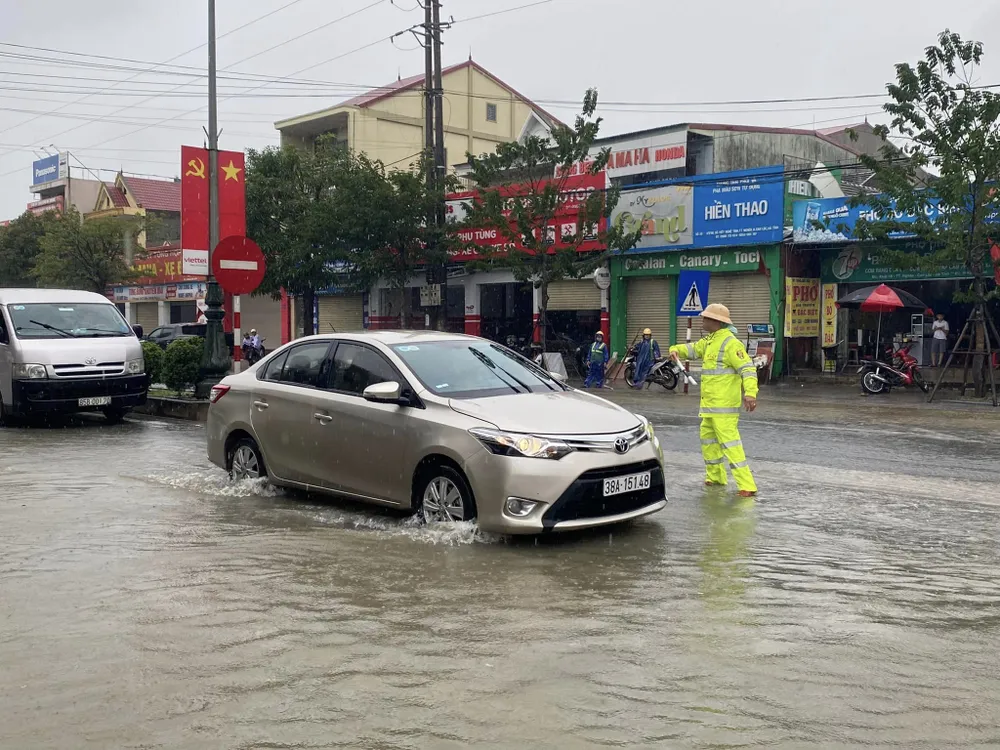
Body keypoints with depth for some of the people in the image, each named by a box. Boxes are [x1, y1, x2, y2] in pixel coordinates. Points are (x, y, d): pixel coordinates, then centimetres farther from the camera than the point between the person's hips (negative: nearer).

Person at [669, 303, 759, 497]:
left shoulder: (730, 343, -17)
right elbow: (693, 349, 24)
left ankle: (746, 485, -14)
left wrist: (750, 393, -36)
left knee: (729, 441, -13)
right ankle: (715, 476, 35)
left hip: (724, 404, -10)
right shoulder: (709, 341, 13)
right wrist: (676, 350, 1)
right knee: (707, 438, 20)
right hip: (710, 403, 10)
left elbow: (748, 368, -22)